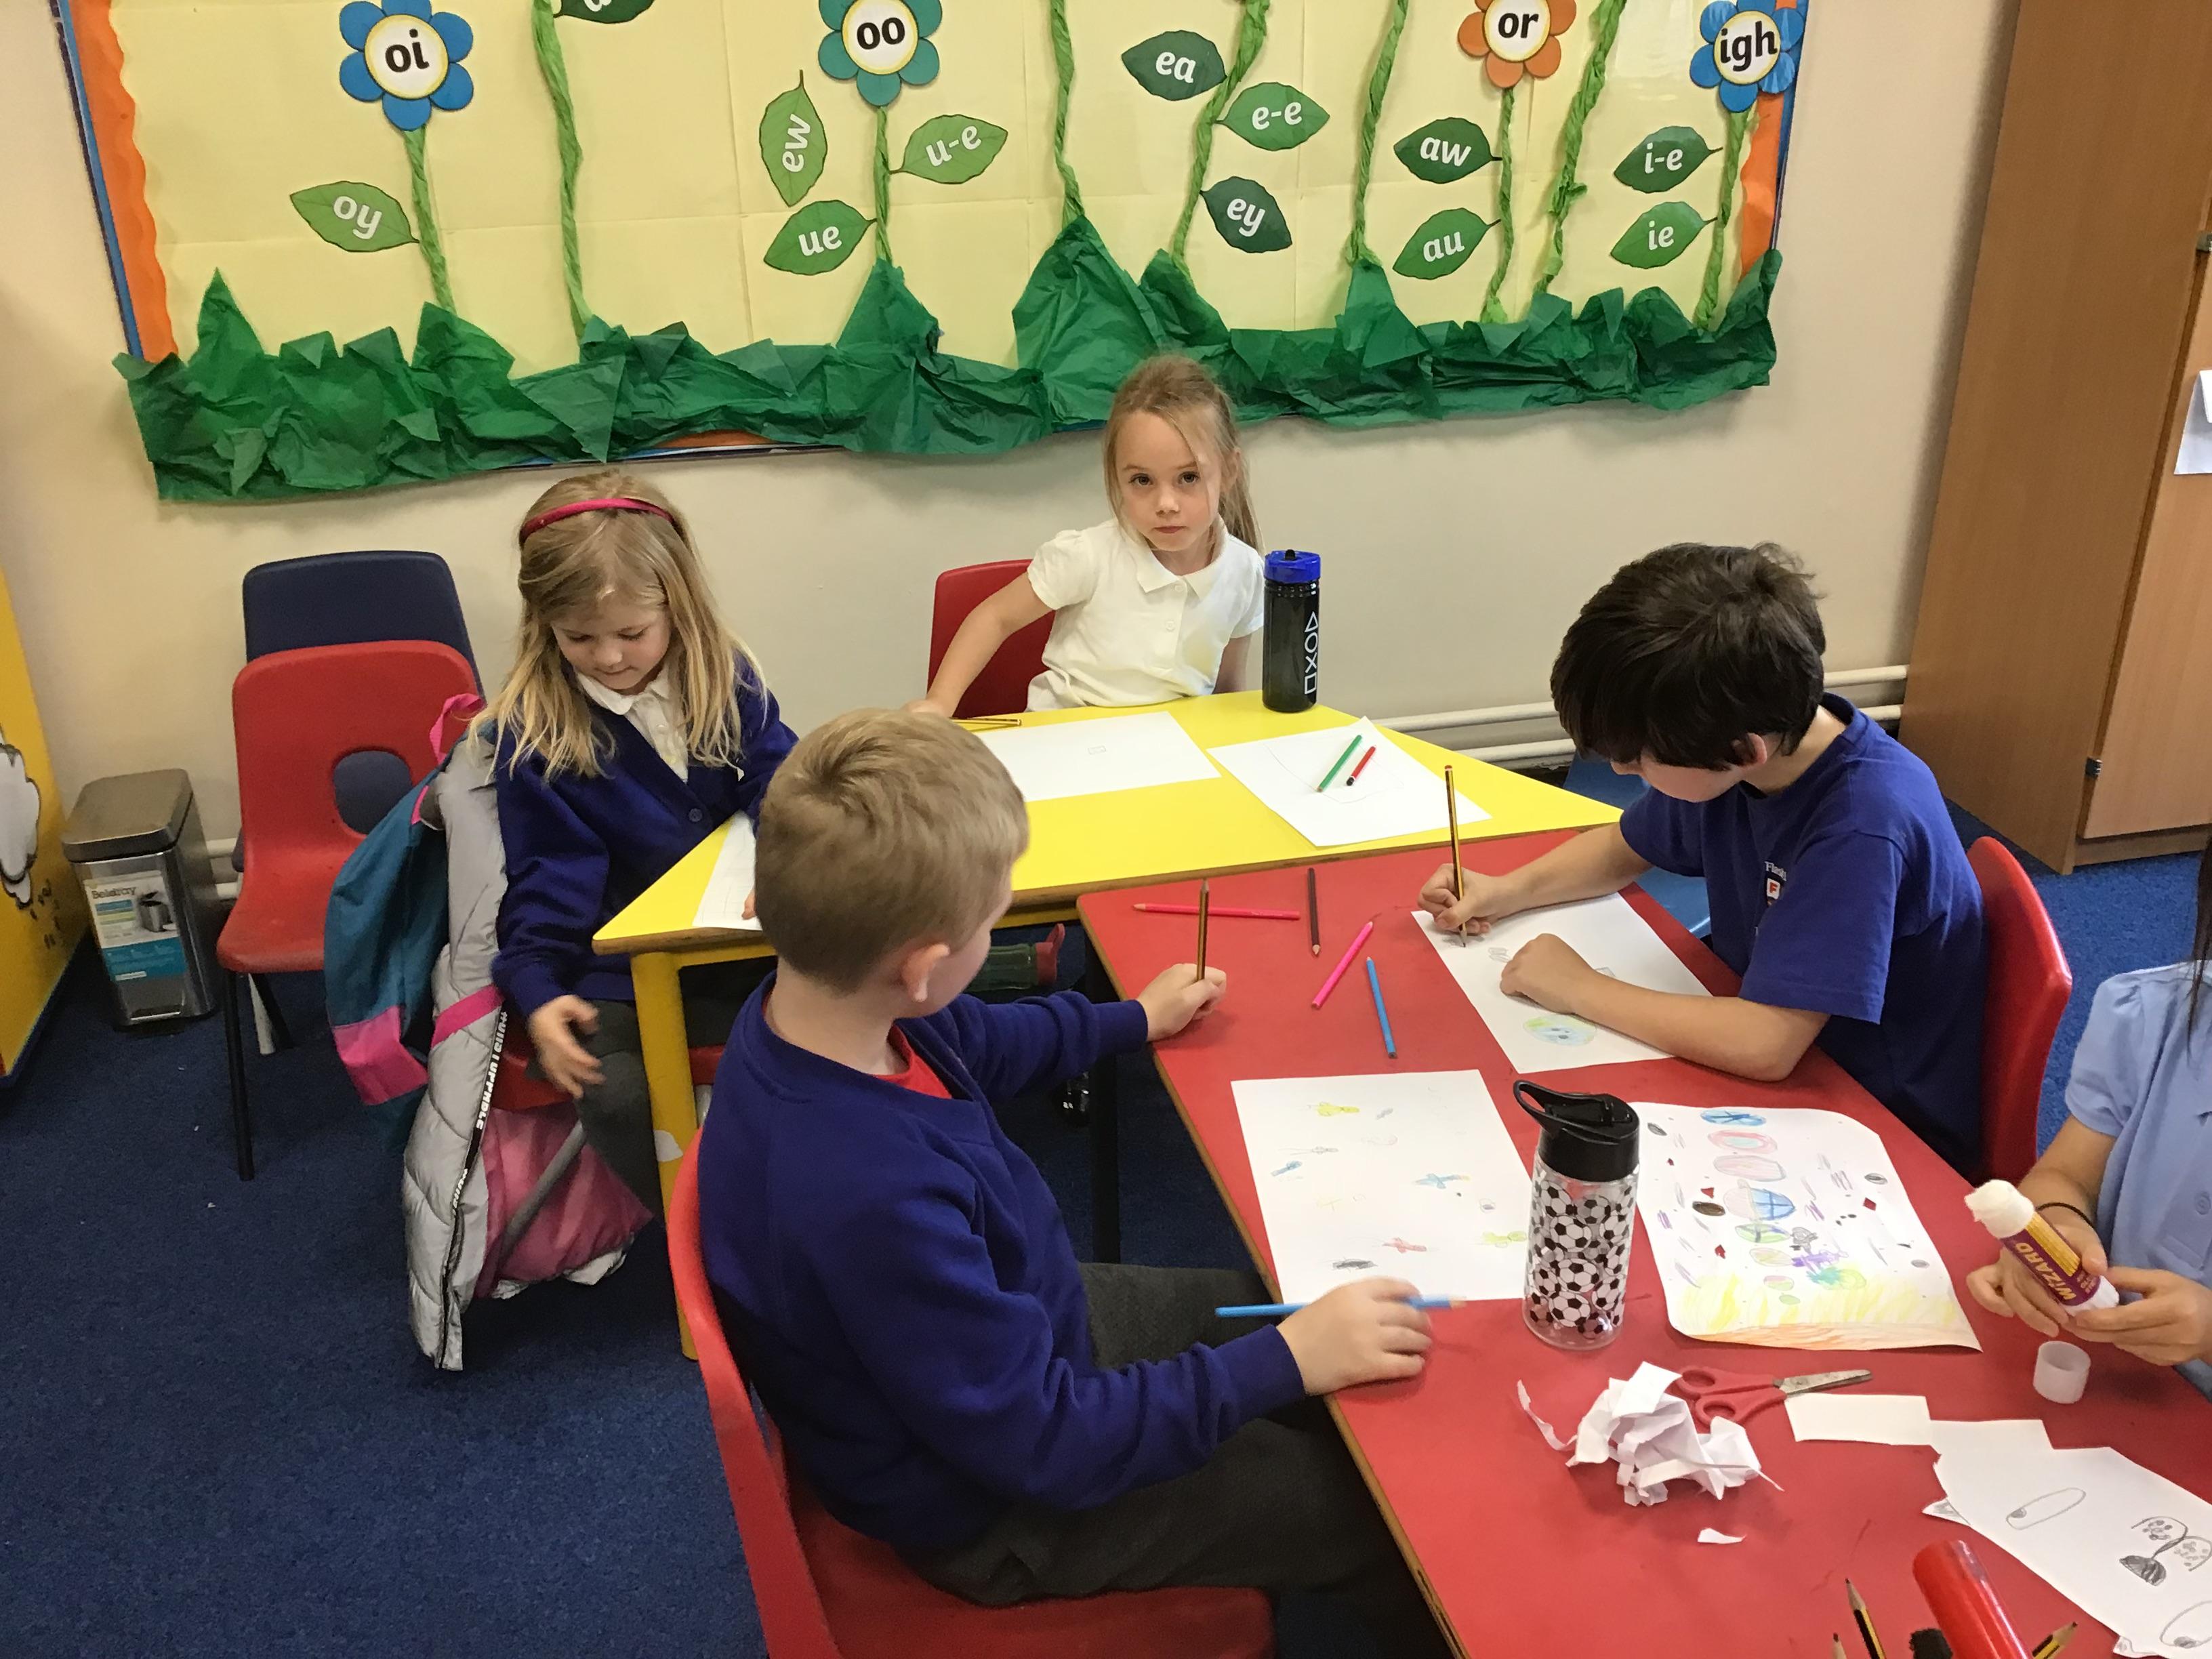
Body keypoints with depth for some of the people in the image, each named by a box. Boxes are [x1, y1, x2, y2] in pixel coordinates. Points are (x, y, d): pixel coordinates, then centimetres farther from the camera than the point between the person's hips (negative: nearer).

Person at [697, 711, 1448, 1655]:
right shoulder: (867, 1196, -42)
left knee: (1277, 1303, 21)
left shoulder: (820, 1013, -15)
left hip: (1019, 1331, 8)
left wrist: (1135, 1020, 23)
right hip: (1001, 1496, -8)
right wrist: (1283, 1362, -25)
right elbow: (1045, 1440, -31)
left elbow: (971, 1045, 10)